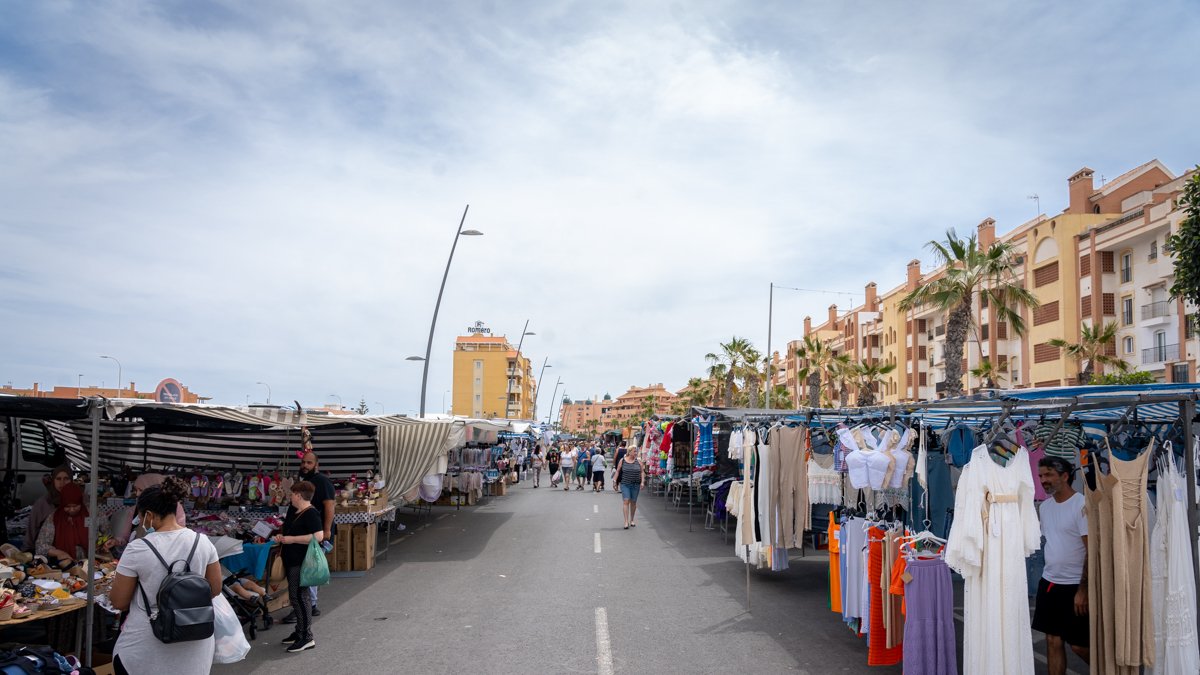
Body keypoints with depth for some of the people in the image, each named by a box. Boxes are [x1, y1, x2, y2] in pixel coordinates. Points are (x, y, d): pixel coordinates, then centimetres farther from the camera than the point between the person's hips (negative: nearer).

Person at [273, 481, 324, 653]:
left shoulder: (311, 514, -18)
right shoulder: (293, 510, 12)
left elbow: (318, 536, -28)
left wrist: (292, 539, -23)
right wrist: (281, 536, 5)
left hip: (302, 562, -10)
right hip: (291, 560, 10)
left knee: (300, 596, -7)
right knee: (295, 596, 16)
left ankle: (307, 638, -1)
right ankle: (300, 631, 27)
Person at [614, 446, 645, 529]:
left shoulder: (638, 461, 4)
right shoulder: (622, 460, 0)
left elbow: (642, 472, 7)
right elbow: (617, 471, 4)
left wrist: (642, 482, -4)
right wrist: (614, 481, 0)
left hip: (635, 485, 2)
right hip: (625, 484, -2)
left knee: (633, 502, 10)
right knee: (626, 501, -10)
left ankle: (632, 520, 25)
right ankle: (626, 521, -12)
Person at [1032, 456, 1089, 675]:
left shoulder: (1082, 505, -13)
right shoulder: (1045, 506, 8)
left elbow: (1092, 551, -15)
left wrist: (1083, 589, -17)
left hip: (1075, 585, -6)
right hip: (1049, 582, 6)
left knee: (1078, 645, 3)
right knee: (1053, 641, 7)